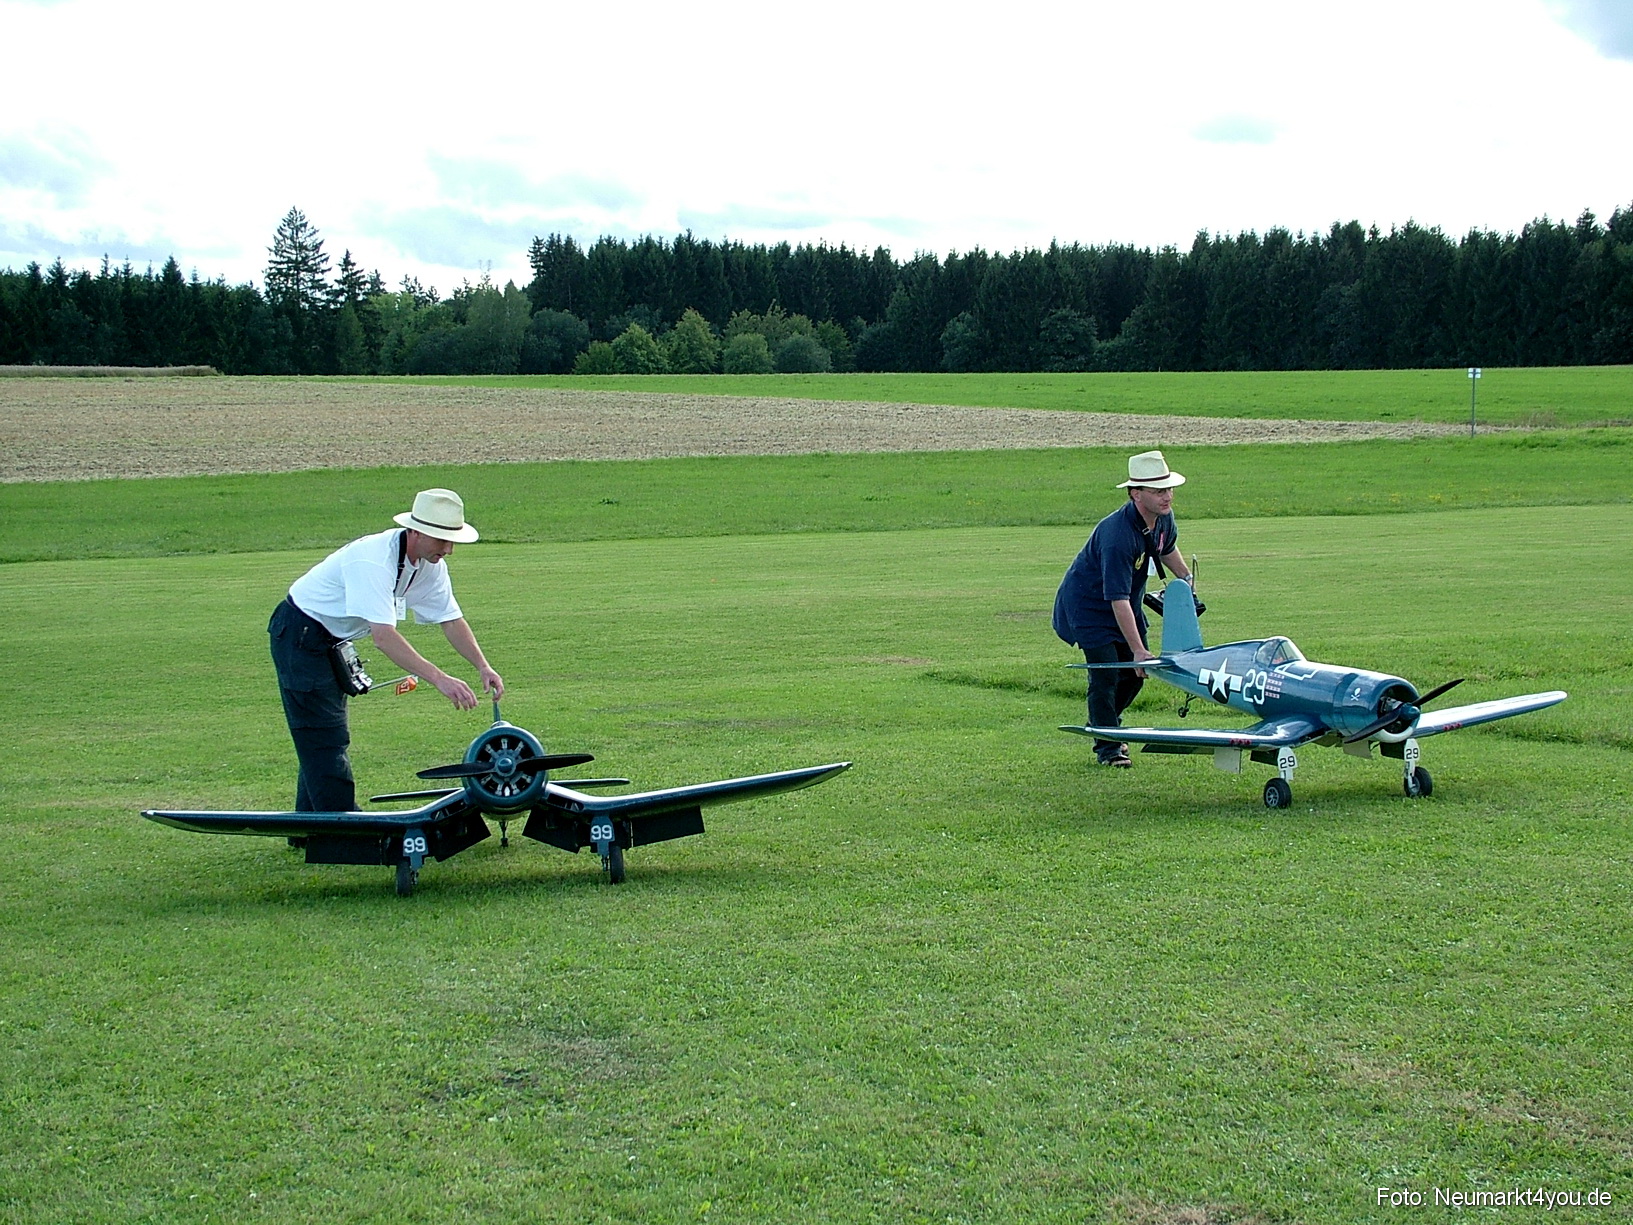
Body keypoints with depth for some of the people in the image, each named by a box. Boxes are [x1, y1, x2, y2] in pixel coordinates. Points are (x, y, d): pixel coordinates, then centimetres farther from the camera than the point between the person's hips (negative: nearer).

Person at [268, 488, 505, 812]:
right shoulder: (374, 561, -35)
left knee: (321, 740, 14)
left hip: (333, 640, 9)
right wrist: (439, 679, -47)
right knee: (326, 740, -11)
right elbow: (383, 636, -43)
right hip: (300, 636, -9)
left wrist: (483, 666, -16)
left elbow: (451, 619, -1)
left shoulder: (430, 565, -8)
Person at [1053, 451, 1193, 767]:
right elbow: (1118, 599, -36)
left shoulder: (1163, 518, -10)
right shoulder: (1117, 535, -37)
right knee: (1106, 674, -12)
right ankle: (1107, 747, 1)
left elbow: (1167, 548, 17)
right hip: (1088, 604, -8)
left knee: (1135, 672, 11)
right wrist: (1138, 650, -36)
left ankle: (1102, 724, 34)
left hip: (1126, 604, 8)